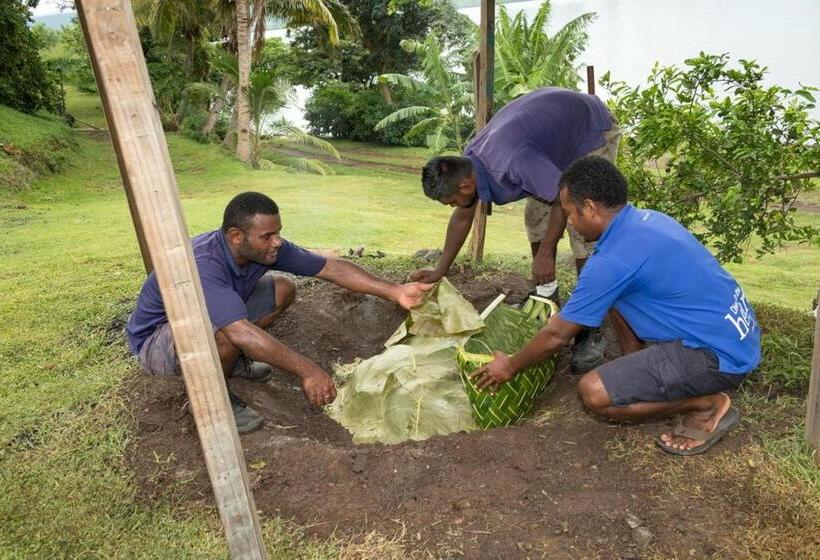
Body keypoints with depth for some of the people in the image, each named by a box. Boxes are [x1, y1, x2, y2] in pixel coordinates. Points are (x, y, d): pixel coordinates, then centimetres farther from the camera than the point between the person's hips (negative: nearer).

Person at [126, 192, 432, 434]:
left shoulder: (267, 247, -16)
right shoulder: (202, 265, -39)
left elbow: (330, 267, -16)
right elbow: (241, 332, -49)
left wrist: (394, 291, -22)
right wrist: (306, 370, -49)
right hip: (156, 340, -7)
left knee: (283, 289, -2)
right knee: (227, 334, -38)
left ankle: (231, 360, 12)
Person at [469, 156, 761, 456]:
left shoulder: (613, 261, -22)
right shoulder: (647, 218, 5)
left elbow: (557, 335, -12)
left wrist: (510, 367, 4)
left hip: (722, 355, -10)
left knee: (593, 391, -16)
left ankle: (708, 404, -1)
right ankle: (639, 377, 15)